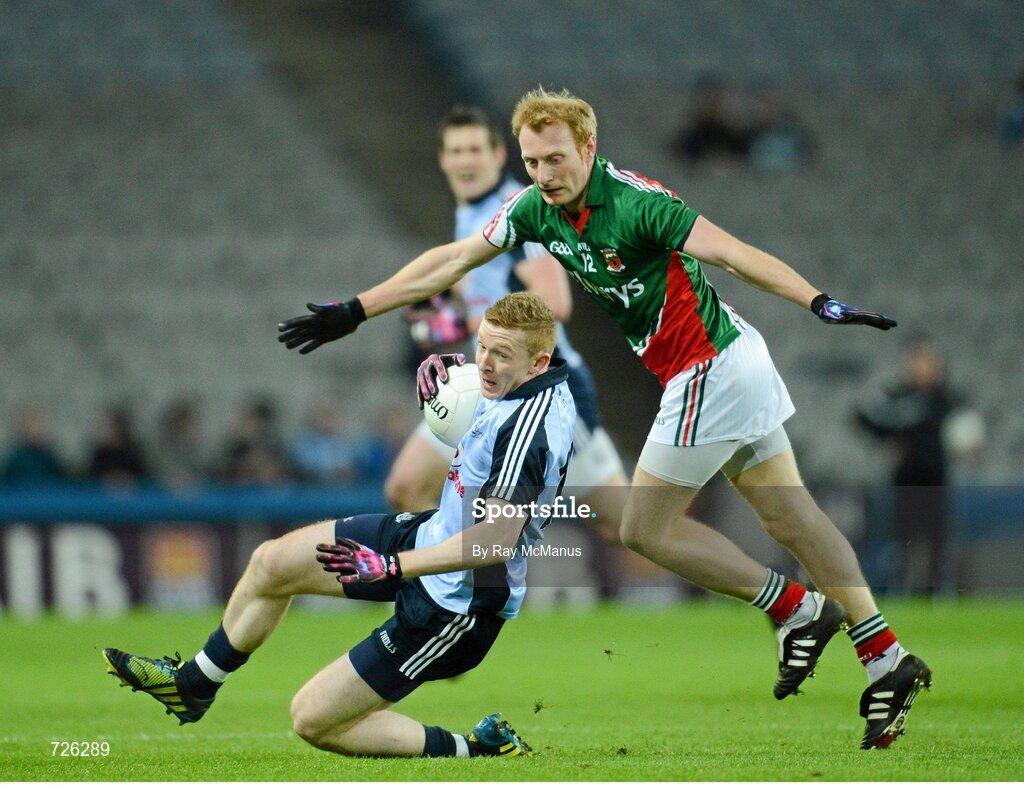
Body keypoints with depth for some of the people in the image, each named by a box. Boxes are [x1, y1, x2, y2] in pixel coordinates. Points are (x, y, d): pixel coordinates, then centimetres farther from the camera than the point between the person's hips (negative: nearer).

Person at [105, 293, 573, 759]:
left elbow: (499, 537, -39)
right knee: (271, 563, 18)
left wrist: (392, 565, -38)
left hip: (455, 607, -10)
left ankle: (478, 750, 4)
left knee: (312, 719, -6)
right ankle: (192, 685, 40)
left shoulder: (528, 426, -33)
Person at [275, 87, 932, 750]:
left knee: (646, 528, 0)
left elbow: (733, 253, -32)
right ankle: (888, 660, 12)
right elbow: (451, 261, 8)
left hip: (708, 370, -8)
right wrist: (355, 311, 8)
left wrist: (819, 302, -45)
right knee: (793, 516, 10)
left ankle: (797, 609, 8)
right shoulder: (536, 209, 1)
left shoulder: (636, 203, -23)